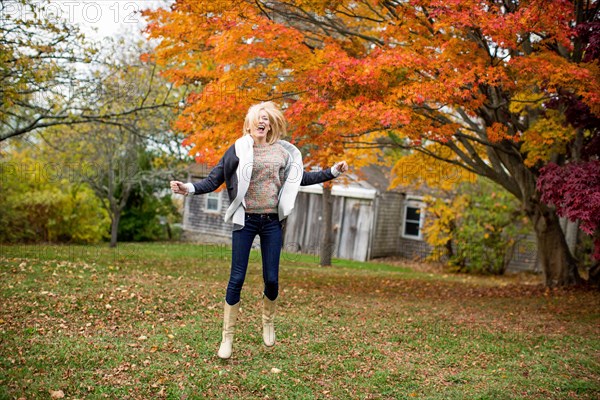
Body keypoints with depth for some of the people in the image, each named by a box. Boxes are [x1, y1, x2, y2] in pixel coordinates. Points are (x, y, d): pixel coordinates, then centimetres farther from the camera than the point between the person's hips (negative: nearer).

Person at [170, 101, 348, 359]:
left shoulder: (284, 151, 7)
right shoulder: (239, 149, -2)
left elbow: (300, 178, 19)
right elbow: (213, 180, -3)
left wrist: (333, 171, 17)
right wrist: (189, 188, -19)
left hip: (272, 222, 2)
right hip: (245, 221, -2)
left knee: (271, 279, 4)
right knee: (236, 279, -2)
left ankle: (268, 321, 33)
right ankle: (227, 337, 10)